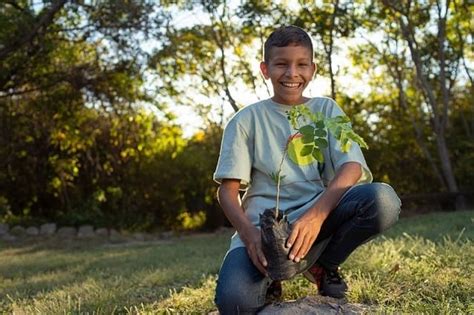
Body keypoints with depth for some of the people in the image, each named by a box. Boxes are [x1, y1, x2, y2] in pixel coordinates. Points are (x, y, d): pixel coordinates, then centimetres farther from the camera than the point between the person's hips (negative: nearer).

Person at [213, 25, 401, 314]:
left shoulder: (326, 109, 10)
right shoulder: (247, 119, 8)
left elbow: (352, 167, -6)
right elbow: (228, 189, 1)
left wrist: (316, 214, -25)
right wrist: (249, 233, -20)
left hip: (317, 216, 2)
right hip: (262, 225, -2)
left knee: (383, 199, -29)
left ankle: (324, 266, 0)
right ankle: (269, 277, 6)